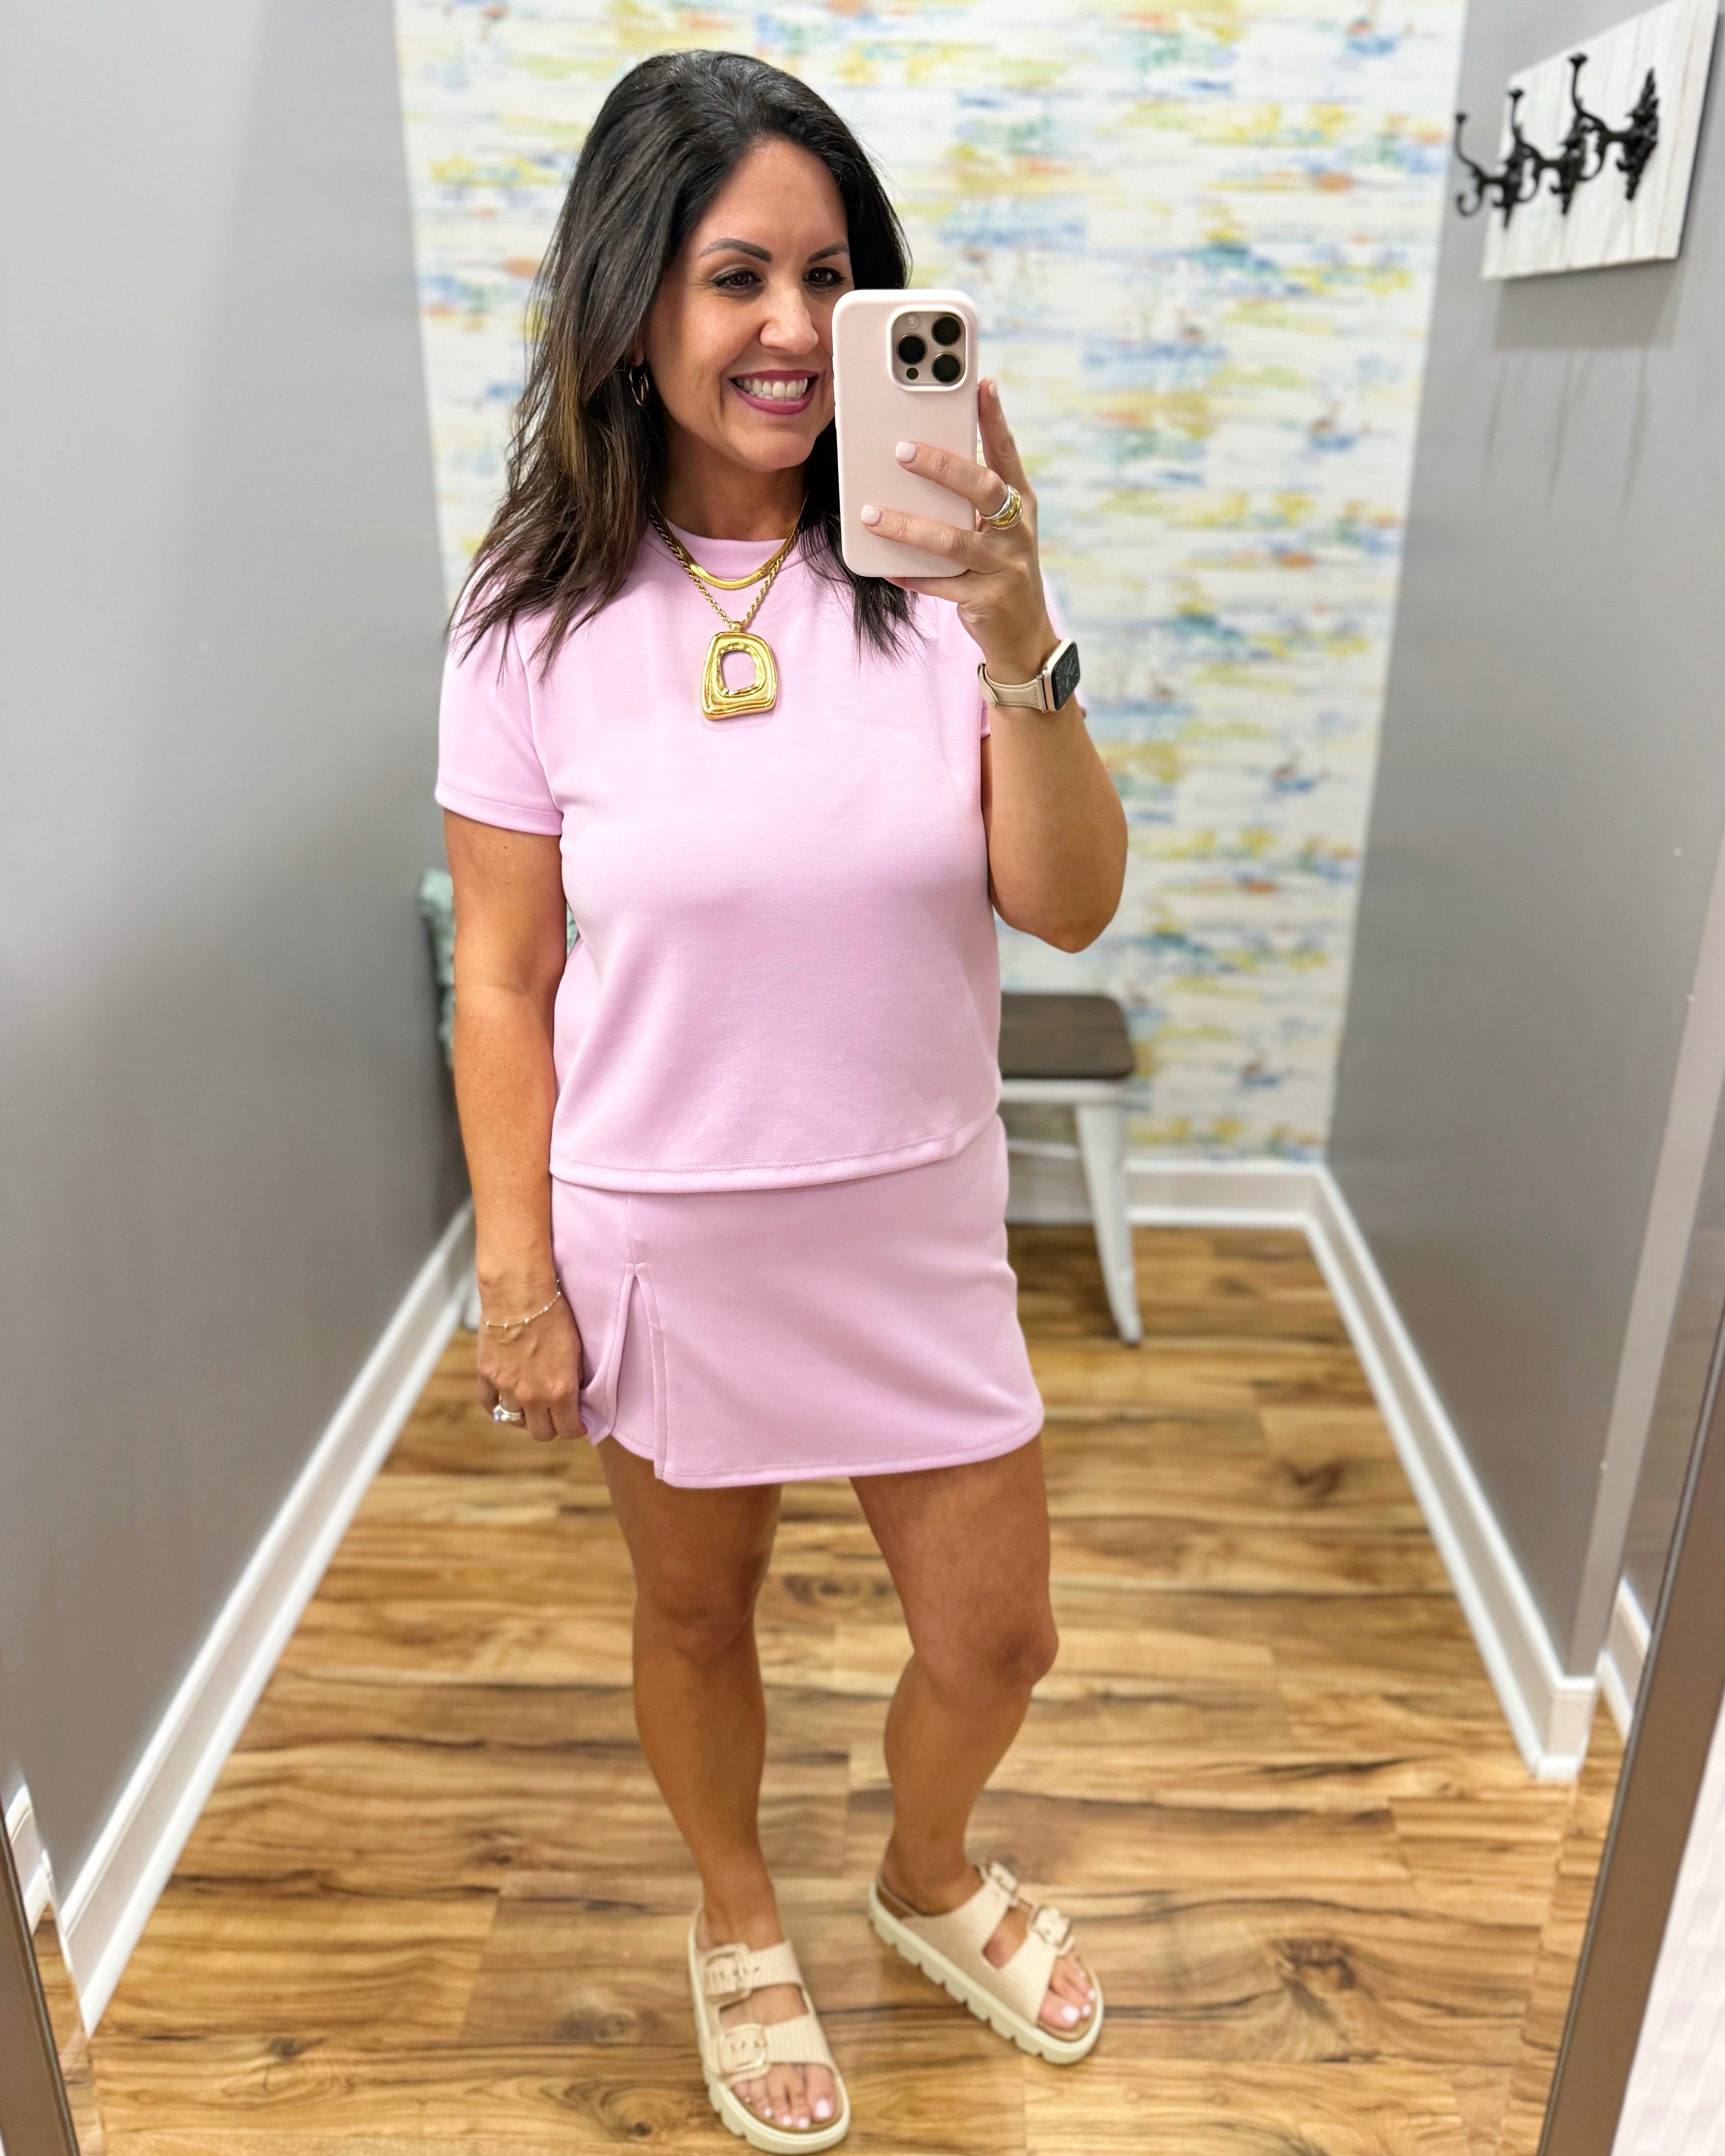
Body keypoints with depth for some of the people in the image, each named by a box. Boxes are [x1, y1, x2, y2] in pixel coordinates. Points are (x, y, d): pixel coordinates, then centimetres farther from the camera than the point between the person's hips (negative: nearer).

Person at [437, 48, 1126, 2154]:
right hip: (661, 1239, -1)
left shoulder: (929, 573, -8)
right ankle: (739, 1928, 53)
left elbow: (1069, 906, -14)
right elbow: (505, 982, -6)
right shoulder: (538, 621, -10)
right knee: (696, 1618, 21)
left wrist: (1023, 648, -29)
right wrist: (517, 1280, -5)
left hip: (917, 1228, 2)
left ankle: (927, 1874, 52)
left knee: (992, 1639, 16)